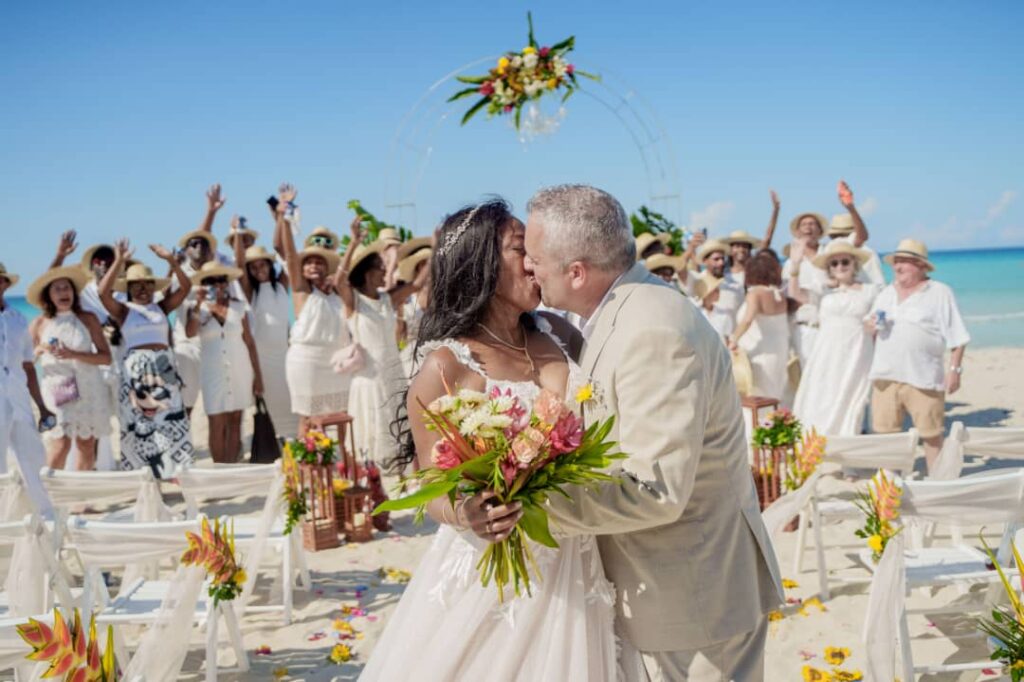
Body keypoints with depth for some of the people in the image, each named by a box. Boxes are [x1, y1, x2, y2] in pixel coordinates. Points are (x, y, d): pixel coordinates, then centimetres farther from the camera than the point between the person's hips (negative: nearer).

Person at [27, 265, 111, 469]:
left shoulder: (88, 319, 3)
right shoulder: (38, 325, 4)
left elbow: (106, 357, -3)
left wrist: (74, 355, -15)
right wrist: (39, 350, -12)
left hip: (89, 390, 1)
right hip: (57, 390, -1)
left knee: (87, 446, 6)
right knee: (60, 445, -14)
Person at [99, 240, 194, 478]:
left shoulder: (161, 307, 11)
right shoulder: (123, 310, 2)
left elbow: (186, 287, 4)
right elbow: (103, 292, -15)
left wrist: (171, 261, -6)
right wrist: (119, 262, -18)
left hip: (164, 369, 3)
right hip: (136, 370, -3)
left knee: (170, 421, 0)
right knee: (138, 424, 2)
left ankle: (172, 471, 7)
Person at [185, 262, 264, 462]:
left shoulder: (238, 306, 3)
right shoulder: (197, 308, 0)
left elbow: (249, 341, 5)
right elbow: (190, 333, -20)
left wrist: (258, 374, 4)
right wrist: (199, 303, -21)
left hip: (239, 369, 1)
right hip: (213, 372, -1)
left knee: (235, 422, 5)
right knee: (217, 425, -2)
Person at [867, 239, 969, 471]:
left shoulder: (940, 293, -1)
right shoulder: (886, 294, 16)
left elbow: (957, 337, -3)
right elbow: (872, 329, 24)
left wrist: (954, 369, -10)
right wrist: (871, 326, 0)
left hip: (923, 379, -5)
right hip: (885, 376, 5)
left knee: (931, 434, 2)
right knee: (884, 432, 9)